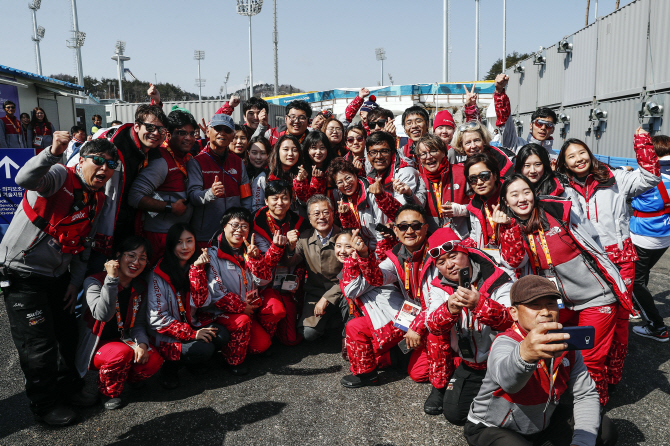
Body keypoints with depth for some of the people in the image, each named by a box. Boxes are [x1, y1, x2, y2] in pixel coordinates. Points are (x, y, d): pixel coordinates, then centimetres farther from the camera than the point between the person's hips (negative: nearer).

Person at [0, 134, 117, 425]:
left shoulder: (99, 200, 5)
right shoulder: (59, 177, -18)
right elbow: (25, 179, -43)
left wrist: (75, 282, 8)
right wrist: (53, 153, -59)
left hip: (58, 275, 7)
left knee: (67, 334, 18)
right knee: (39, 346, 0)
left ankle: (68, 386, 40)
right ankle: (44, 404, 21)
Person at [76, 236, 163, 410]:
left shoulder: (140, 288, 2)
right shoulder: (94, 282, -15)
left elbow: (138, 323, 4)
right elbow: (103, 315, -32)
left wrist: (142, 343, -17)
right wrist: (112, 279, -37)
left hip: (122, 341, 4)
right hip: (93, 346, -4)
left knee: (154, 360, -21)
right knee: (122, 353, -34)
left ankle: (122, 378, 7)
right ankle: (110, 391, -5)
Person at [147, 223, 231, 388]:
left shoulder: (196, 267, 3)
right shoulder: (158, 274, -12)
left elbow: (202, 301, -10)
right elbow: (157, 318, -15)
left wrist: (197, 268, -19)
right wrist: (191, 334, -21)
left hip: (192, 325, 5)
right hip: (167, 335, -5)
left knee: (222, 336, -22)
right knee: (205, 348, -28)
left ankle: (191, 361, 4)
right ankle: (172, 363, 0)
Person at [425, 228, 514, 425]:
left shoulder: (497, 280, -15)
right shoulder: (439, 287, -3)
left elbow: (513, 321, -29)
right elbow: (433, 326, -17)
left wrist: (480, 304, -47)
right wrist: (449, 309, -39)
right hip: (470, 366, 4)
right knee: (454, 413, -2)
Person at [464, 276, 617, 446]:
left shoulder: (565, 343, -8)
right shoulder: (505, 343, -28)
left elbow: (585, 395, -4)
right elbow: (506, 379, -51)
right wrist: (524, 354, -74)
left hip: (543, 424, 6)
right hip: (493, 428, -6)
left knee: (605, 429, -7)